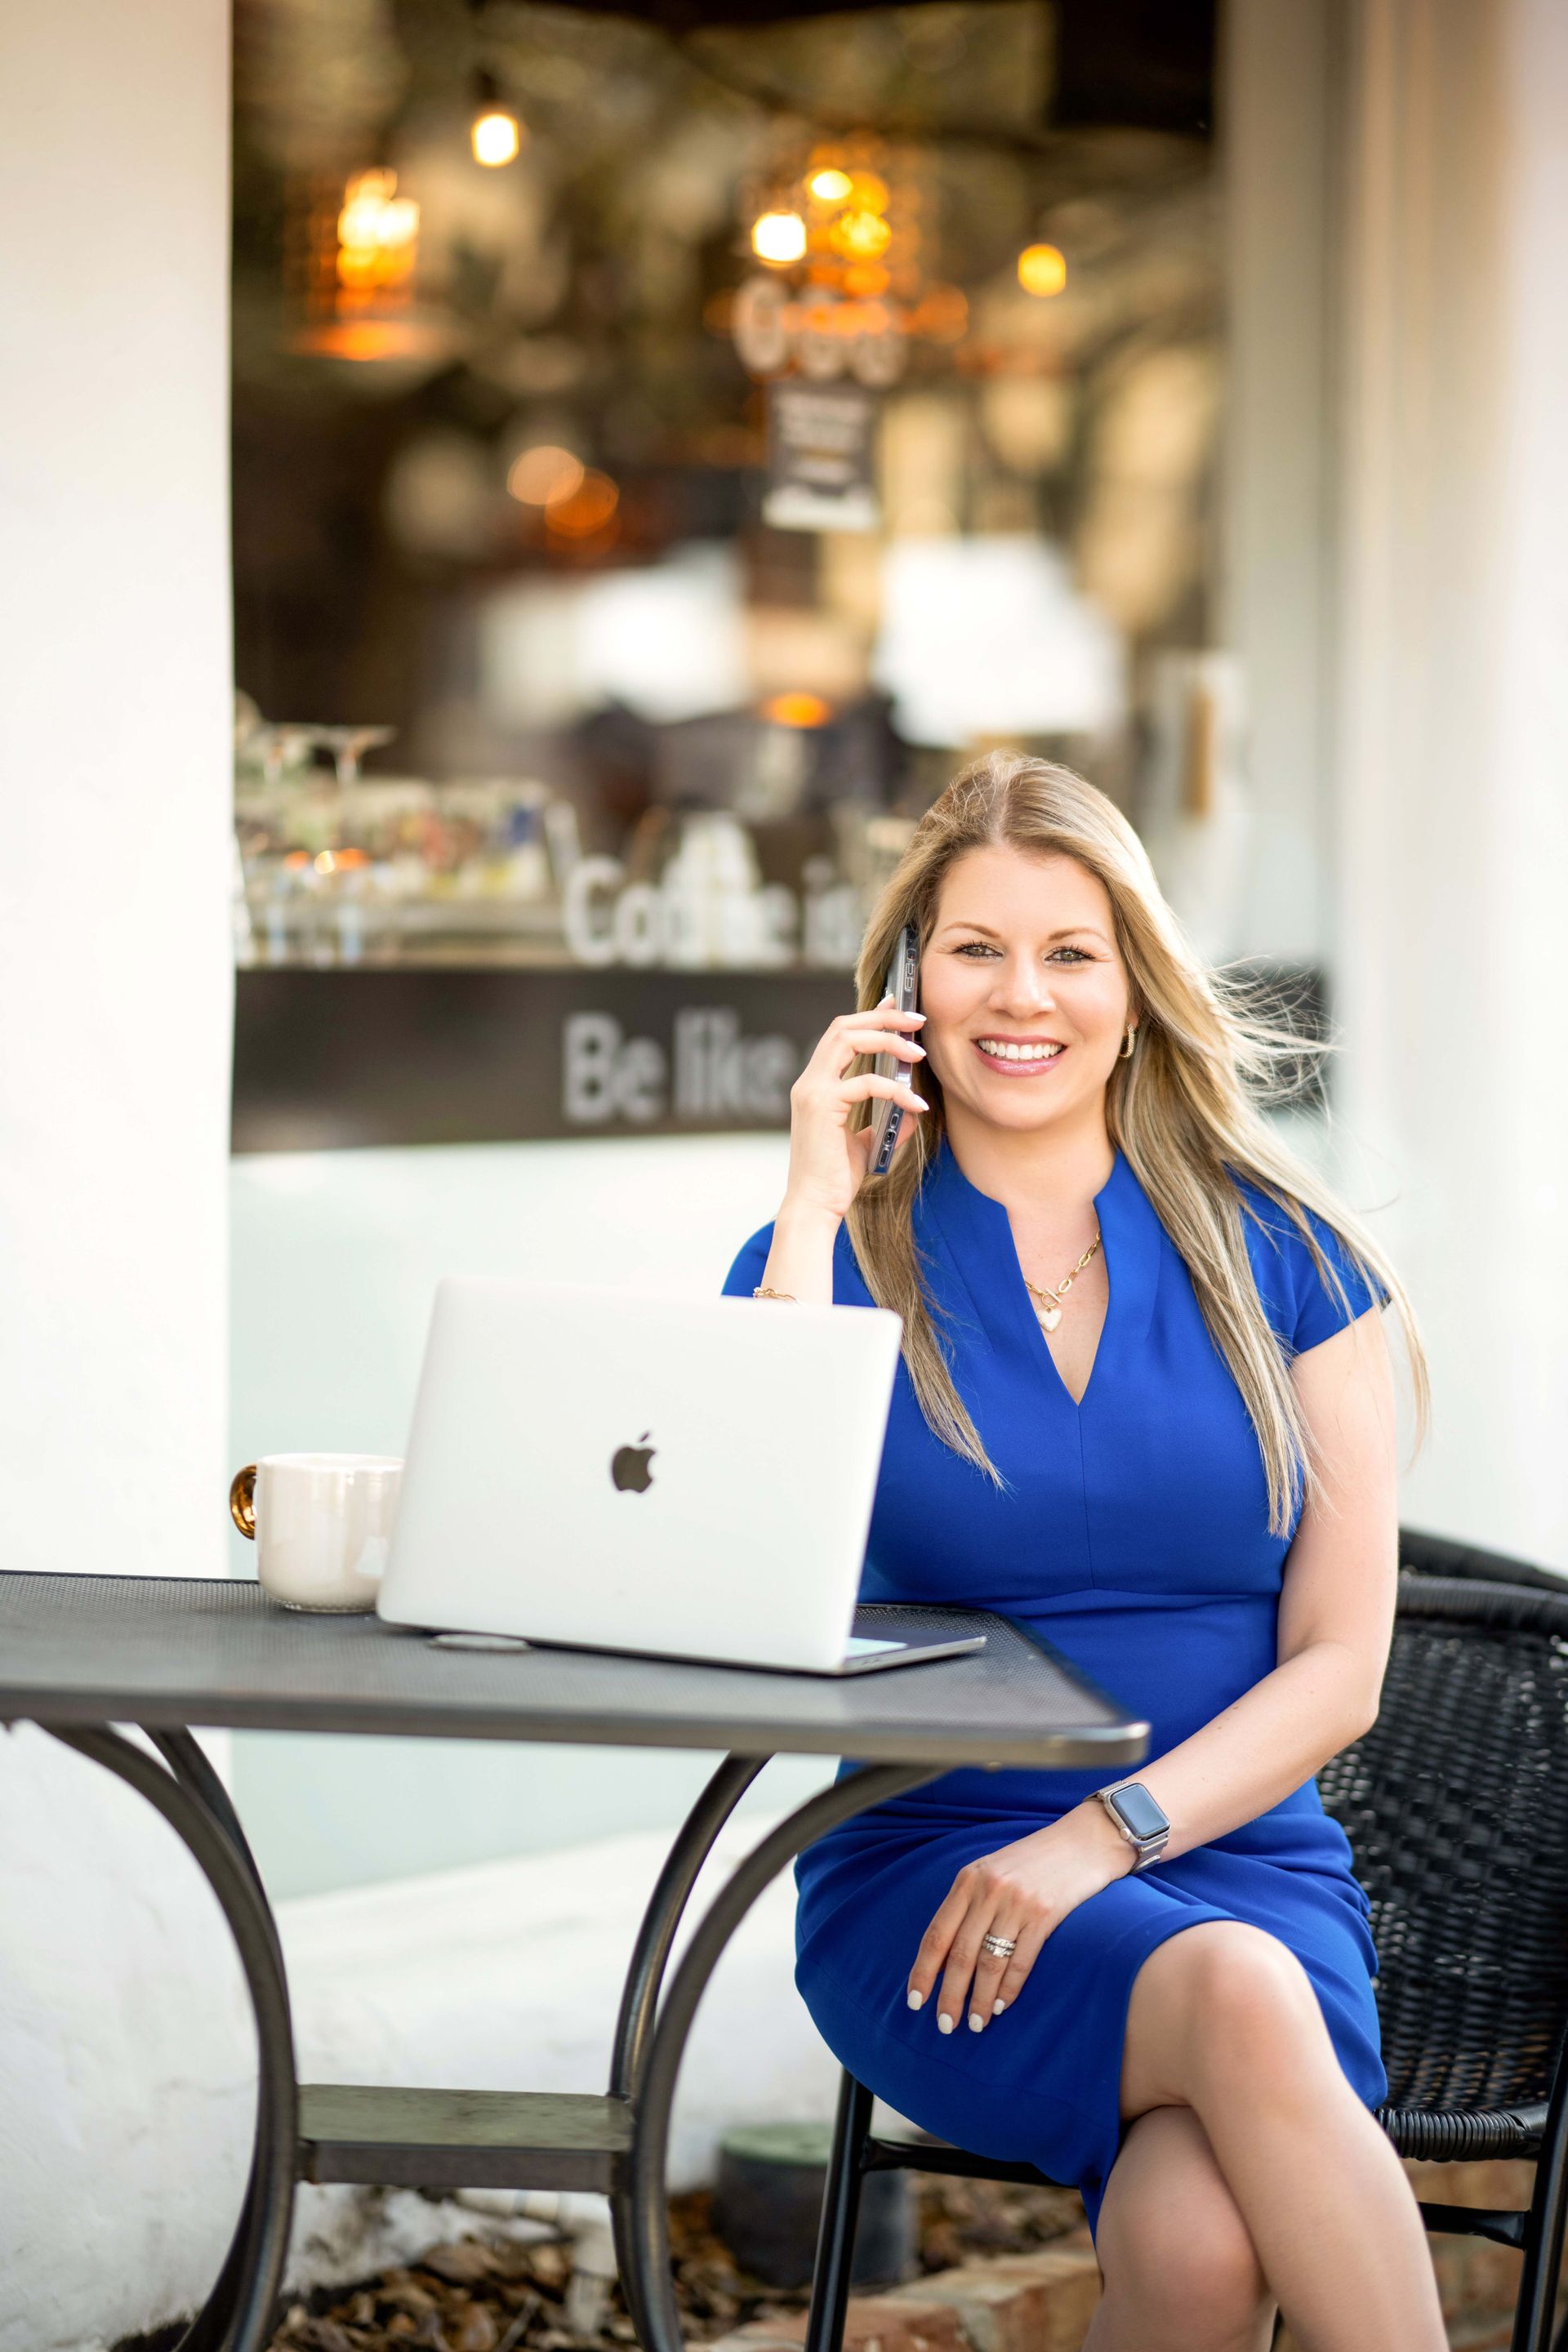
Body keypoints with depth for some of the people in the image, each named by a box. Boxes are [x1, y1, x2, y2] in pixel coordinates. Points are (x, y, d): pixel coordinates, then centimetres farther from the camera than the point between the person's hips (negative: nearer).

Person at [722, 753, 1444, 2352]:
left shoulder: (1286, 1258, 8)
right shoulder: (849, 1259, 8)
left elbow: (1339, 1668, 4)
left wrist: (1110, 1831, -13)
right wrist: (815, 1210, -7)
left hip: (1240, 1855, 1)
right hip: (933, 1882, 0)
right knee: (1236, 1998, -35)